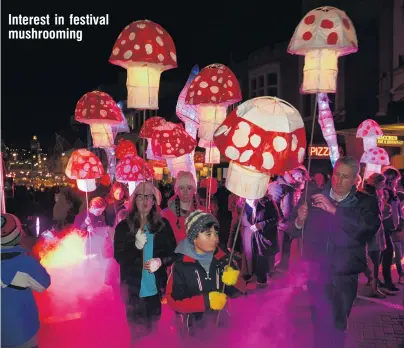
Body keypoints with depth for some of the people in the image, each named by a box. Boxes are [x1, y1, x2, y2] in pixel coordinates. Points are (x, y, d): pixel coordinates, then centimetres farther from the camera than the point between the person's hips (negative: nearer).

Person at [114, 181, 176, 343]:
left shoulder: (163, 225, 2)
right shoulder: (124, 226, -3)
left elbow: (173, 252, 4)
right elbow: (119, 257, -6)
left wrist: (160, 261, -16)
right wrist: (137, 245, -22)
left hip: (157, 289, 2)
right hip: (133, 290, -2)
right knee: (137, 333, 9)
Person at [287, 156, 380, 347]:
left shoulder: (365, 203, -1)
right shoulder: (313, 197, 2)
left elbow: (369, 227, -22)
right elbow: (292, 231, 1)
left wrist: (334, 210, -26)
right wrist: (299, 221, -21)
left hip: (344, 276, 0)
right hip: (316, 273, 0)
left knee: (338, 326, 15)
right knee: (321, 325, 6)